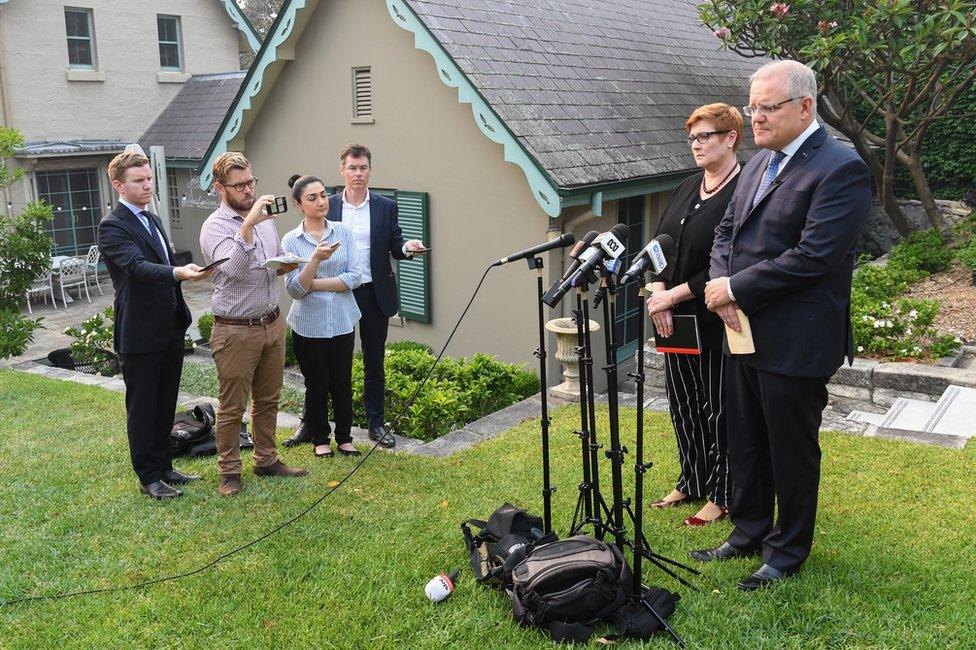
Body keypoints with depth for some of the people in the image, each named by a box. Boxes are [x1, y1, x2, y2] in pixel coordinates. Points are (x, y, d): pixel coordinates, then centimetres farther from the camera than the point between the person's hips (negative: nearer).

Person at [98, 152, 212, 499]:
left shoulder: (152, 220, 14)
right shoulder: (112, 226, -13)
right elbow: (137, 266, -29)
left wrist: (181, 315, 21)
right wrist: (179, 273, -47)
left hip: (170, 330, 8)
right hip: (140, 335, -8)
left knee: (165, 405, 16)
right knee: (142, 408, 5)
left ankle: (163, 466, 29)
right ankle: (148, 477, 15)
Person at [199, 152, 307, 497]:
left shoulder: (265, 218, 9)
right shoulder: (214, 227, -13)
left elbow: (280, 259, 22)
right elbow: (233, 268, -30)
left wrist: (286, 265, -1)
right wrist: (248, 225, -37)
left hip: (272, 323, 7)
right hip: (236, 330, -7)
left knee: (268, 400, 17)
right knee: (232, 407, 4)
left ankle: (266, 459, 31)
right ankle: (229, 471, 17)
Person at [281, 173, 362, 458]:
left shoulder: (343, 232, -1)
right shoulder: (291, 240, -5)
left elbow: (354, 277, -8)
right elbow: (294, 289, -13)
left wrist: (315, 284, -12)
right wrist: (316, 258, -27)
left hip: (342, 322, 2)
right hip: (309, 325, -1)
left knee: (342, 382, 10)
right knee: (317, 384, 9)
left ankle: (344, 437, 27)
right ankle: (320, 438, 27)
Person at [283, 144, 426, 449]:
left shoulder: (386, 207, 2)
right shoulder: (327, 206, 2)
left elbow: (395, 247, 4)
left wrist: (408, 247, -19)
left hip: (374, 294, 0)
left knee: (374, 362, 9)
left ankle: (376, 424, 21)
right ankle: (311, 423, 18)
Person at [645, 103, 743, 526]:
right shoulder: (687, 189, 11)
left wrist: (673, 295, -17)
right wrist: (658, 291, -7)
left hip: (716, 322, -7)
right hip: (675, 319, 8)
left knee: (717, 410, 5)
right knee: (683, 404, 16)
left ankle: (721, 496, 20)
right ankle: (691, 483, 33)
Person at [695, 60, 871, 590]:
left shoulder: (840, 169, -16)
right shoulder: (760, 162, 11)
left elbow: (811, 257, -23)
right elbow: (726, 231, 14)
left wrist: (735, 288, -17)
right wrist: (721, 288, -5)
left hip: (795, 342, -8)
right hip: (744, 330, 8)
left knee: (791, 451, 8)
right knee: (745, 443, 19)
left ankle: (787, 551, 26)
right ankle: (749, 532, 36)